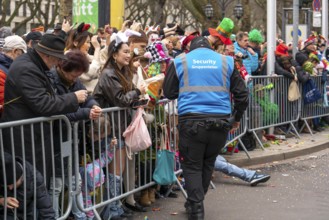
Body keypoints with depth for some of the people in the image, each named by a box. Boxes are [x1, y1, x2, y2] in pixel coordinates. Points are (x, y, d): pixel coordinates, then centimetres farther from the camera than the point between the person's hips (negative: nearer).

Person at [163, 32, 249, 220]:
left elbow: (168, 93, 13)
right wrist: (237, 118, 25)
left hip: (191, 121, -2)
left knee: (192, 165, 9)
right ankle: (195, 202, 31)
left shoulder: (180, 62, 8)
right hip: (220, 120, 2)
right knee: (208, 163, 20)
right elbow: (242, 93, 11)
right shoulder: (226, 62, 10)